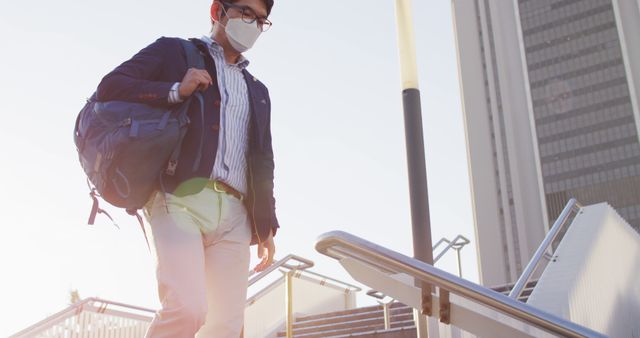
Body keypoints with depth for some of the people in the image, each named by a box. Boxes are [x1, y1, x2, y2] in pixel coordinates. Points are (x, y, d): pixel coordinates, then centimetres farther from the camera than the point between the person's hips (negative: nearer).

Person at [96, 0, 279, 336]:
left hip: (234, 215, 5)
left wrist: (266, 226, 13)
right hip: (180, 199, -4)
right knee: (188, 308, -24)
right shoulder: (173, 52, 14)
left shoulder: (257, 91, 27)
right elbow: (109, 87, 3)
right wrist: (176, 91, -8)